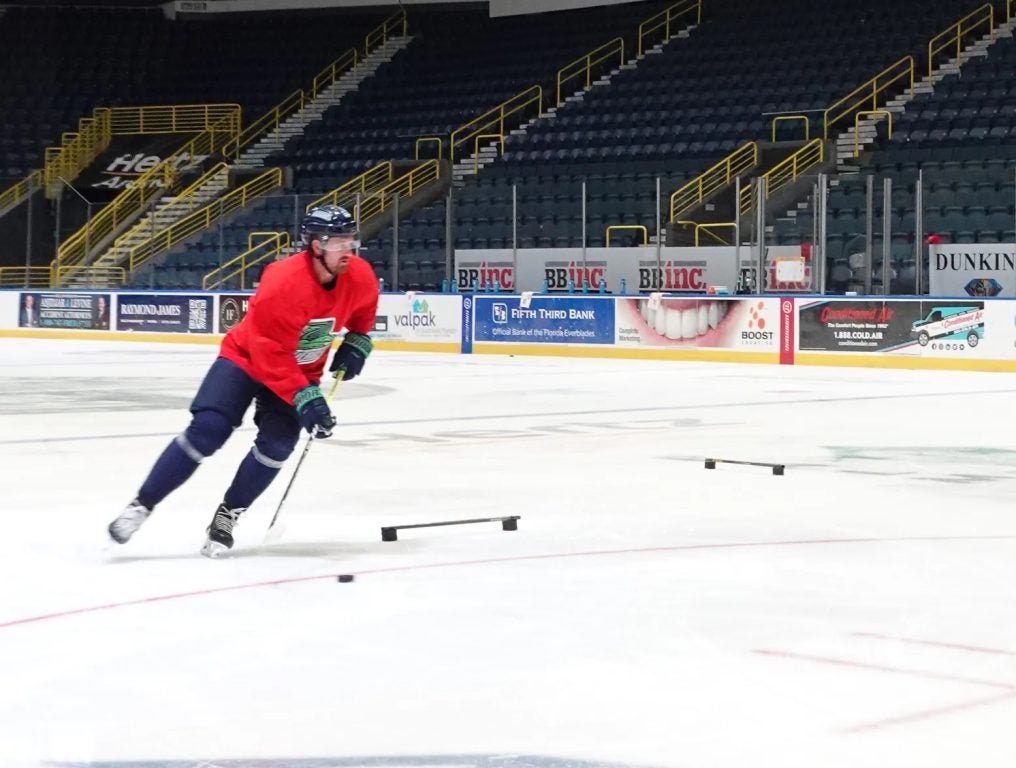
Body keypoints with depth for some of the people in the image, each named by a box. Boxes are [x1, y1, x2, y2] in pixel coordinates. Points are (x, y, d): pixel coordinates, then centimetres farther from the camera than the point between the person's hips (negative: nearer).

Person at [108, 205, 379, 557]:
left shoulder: (360, 277, -15)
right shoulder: (284, 283, -34)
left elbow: (363, 307, 13)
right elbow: (271, 356, -32)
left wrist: (357, 342, 3)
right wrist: (304, 399, -35)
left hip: (302, 370, 5)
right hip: (246, 358, -5)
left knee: (276, 445, -11)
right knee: (206, 430, -16)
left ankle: (227, 515, 9)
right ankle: (142, 504, -7)